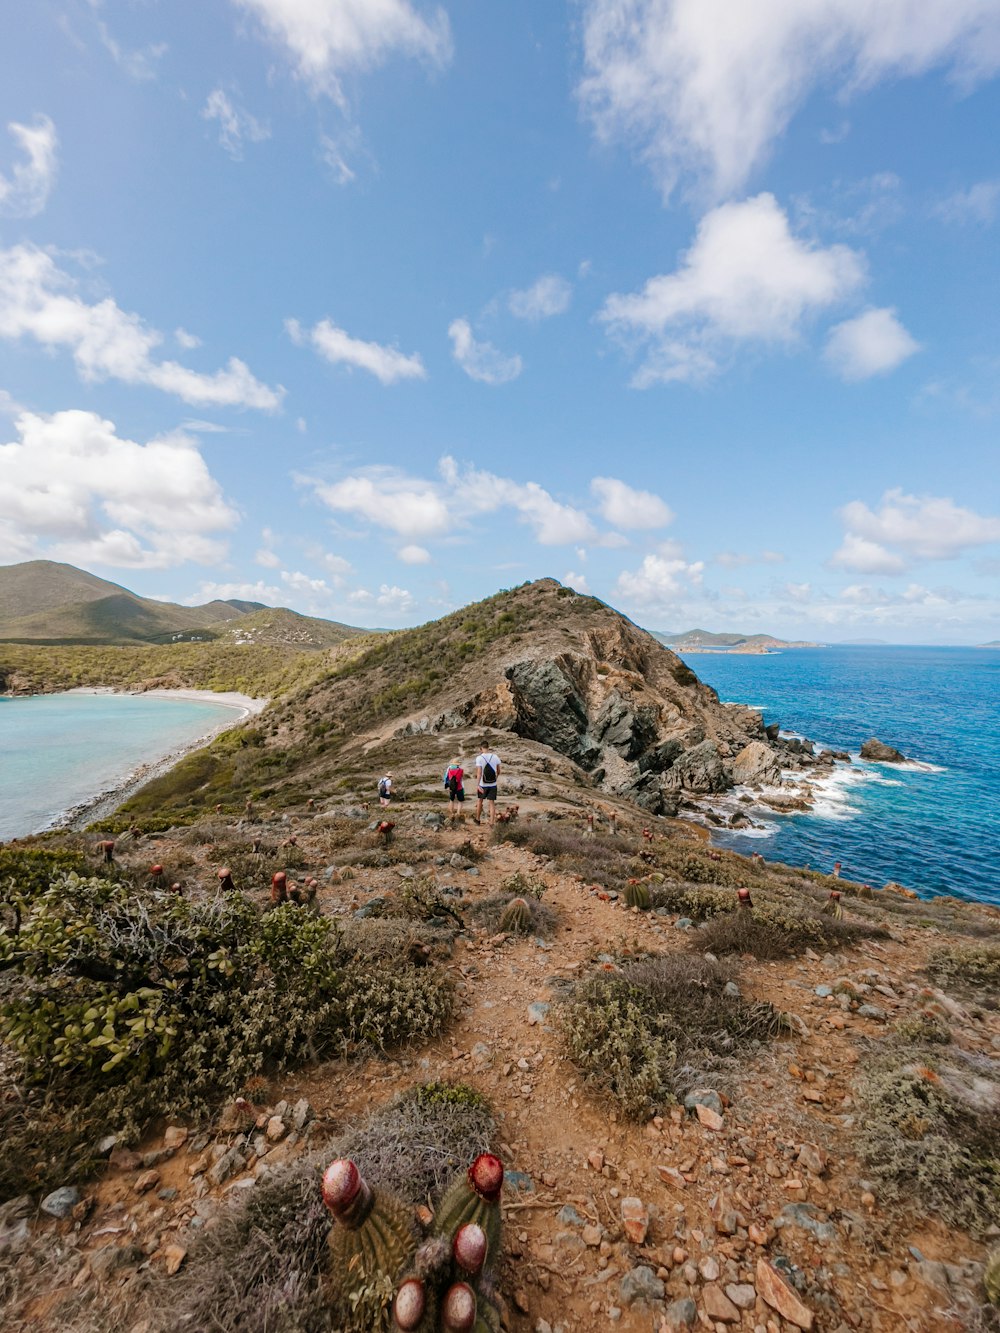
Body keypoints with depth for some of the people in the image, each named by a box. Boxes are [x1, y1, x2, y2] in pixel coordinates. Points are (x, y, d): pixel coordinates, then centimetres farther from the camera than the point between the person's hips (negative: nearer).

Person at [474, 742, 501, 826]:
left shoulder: (479, 758, -12)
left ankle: (478, 819, 34)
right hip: (493, 784, 2)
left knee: (479, 801, 20)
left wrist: (477, 785, -27)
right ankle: (492, 823, 0)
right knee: (492, 803, 7)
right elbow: (498, 771, 6)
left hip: (482, 785, -2)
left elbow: (479, 772, -22)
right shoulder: (495, 757, -3)